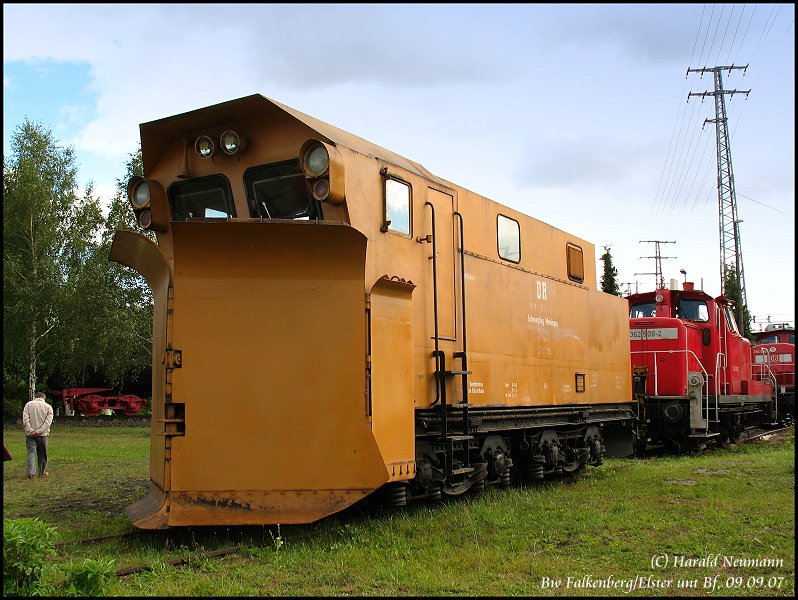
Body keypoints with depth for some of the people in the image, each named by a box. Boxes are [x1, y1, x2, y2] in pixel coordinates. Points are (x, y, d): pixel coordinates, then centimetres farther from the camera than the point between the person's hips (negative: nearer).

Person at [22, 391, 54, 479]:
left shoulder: (29, 404, 3)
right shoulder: (48, 407, 2)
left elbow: (25, 419, -6)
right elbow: (48, 421, -8)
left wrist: (30, 430, -9)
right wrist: (39, 431, -11)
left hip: (30, 433, 0)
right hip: (43, 434, 0)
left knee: (31, 452, 1)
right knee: (42, 453, 11)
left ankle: (31, 472, -11)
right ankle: (42, 471, 18)